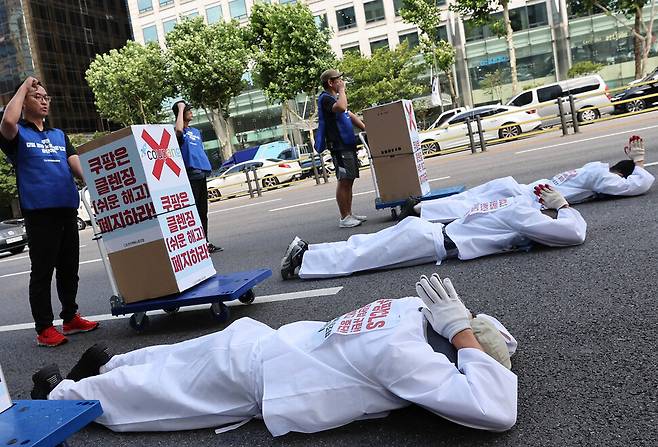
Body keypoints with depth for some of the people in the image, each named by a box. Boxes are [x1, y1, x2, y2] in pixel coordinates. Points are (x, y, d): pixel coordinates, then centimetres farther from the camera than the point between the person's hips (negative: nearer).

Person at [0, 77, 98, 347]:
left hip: (67, 209, 6)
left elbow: (77, 165, 12)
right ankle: (44, 329, 5)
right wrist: (24, 86, -5)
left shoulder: (59, 135, 22)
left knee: (69, 268, 11)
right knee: (42, 271, -2)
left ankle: (70, 317, 23)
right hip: (39, 212, -5)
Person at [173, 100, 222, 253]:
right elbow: (178, 130, -27)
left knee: (203, 211, 12)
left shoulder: (196, 131, 22)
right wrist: (180, 109, -14)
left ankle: (205, 242, 19)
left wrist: (207, 166, 19)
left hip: (201, 173, 8)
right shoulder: (179, 131, -3)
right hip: (190, 174, -8)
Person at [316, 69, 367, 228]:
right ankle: (344, 218, -4)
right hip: (339, 146, -10)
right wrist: (341, 90, -14)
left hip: (348, 144, 10)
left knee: (349, 180, 11)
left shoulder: (335, 98, 22)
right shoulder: (325, 98, -9)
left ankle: (349, 214, 17)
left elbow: (351, 116, 25)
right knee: (344, 181, -9)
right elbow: (341, 107, -30)